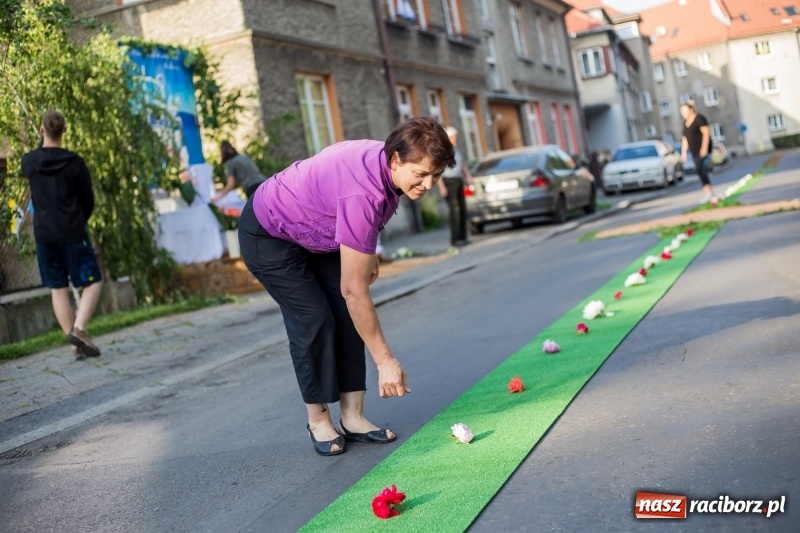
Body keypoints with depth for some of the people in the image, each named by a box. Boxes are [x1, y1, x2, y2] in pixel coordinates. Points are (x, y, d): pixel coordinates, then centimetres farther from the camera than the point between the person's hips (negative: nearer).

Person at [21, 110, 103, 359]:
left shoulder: (29, 161, -1)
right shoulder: (75, 162, -10)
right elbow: (89, 201, -1)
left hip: (44, 235, 4)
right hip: (73, 233, -4)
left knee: (58, 289, 7)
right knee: (93, 282, 5)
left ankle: (77, 346, 6)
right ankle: (78, 328, -16)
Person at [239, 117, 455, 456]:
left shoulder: (386, 162, -16)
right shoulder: (363, 193, -40)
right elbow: (353, 289, -37)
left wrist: (366, 253, 9)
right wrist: (385, 360, -33)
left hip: (316, 233, 9)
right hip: (269, 234, -8)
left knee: (347, 316, -1)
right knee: (314, 319, -14)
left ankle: (352, 418, 2)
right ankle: (318, 421, 3)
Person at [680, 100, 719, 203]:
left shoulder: (699, 119, -11)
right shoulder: (686, 122, 14)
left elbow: (706, 133, -18)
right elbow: (685, 138, 17)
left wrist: (704, 148, -26)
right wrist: (683, 152, 11)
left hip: (703, 150, -8)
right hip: (695, 152, 8)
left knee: (700, 170, -21)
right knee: (701, 171, 5)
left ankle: (708, 191, -22)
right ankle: (712, 194, 11)